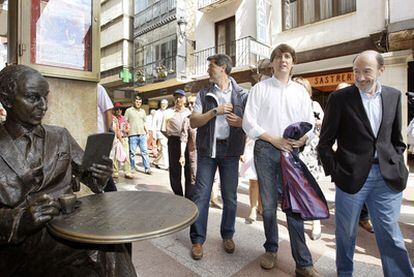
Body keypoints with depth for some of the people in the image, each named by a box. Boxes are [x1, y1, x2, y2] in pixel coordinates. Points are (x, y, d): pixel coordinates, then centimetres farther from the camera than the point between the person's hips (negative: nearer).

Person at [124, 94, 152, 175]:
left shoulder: (143, 111, 17)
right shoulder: (129, 110, 4)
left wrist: (146, 130, 8)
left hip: (142, 134, 3)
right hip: (132, 135, -3)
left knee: (144, 152, 2)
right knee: (132, 152, 5)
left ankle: (147, 168, 5)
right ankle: (132, 168, 18)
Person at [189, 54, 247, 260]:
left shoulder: (242, 95, 4)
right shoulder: (204, 94, 7)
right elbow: (193, 122, -2)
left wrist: (241, 123, -15)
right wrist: (215, 111, -14)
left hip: (230, 152, 0)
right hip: (207, 150, 1)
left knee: (230, 197, 9)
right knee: (201, 195, 2)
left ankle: (227, 236, 31)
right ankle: (197, 239, 18)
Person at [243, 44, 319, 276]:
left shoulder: (301, 91, 12)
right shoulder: (260, 88, 5)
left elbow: (310, 123, 11)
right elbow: (249, 122, -3)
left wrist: (302, 140, -11)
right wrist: (274, 139, -11)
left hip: (292, 151, 2)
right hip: (266, 150, -1)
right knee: (269, 204, 9)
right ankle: (271, 249, 28)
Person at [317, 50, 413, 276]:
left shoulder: (393, 96, 8)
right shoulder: (340, 98, -5)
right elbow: (325, 142, -3)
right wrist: (334, 172, -5)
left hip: (387, 176, 3)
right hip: (352, 175, -2)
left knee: (390, 233, 10)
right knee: (346, 231, 13)